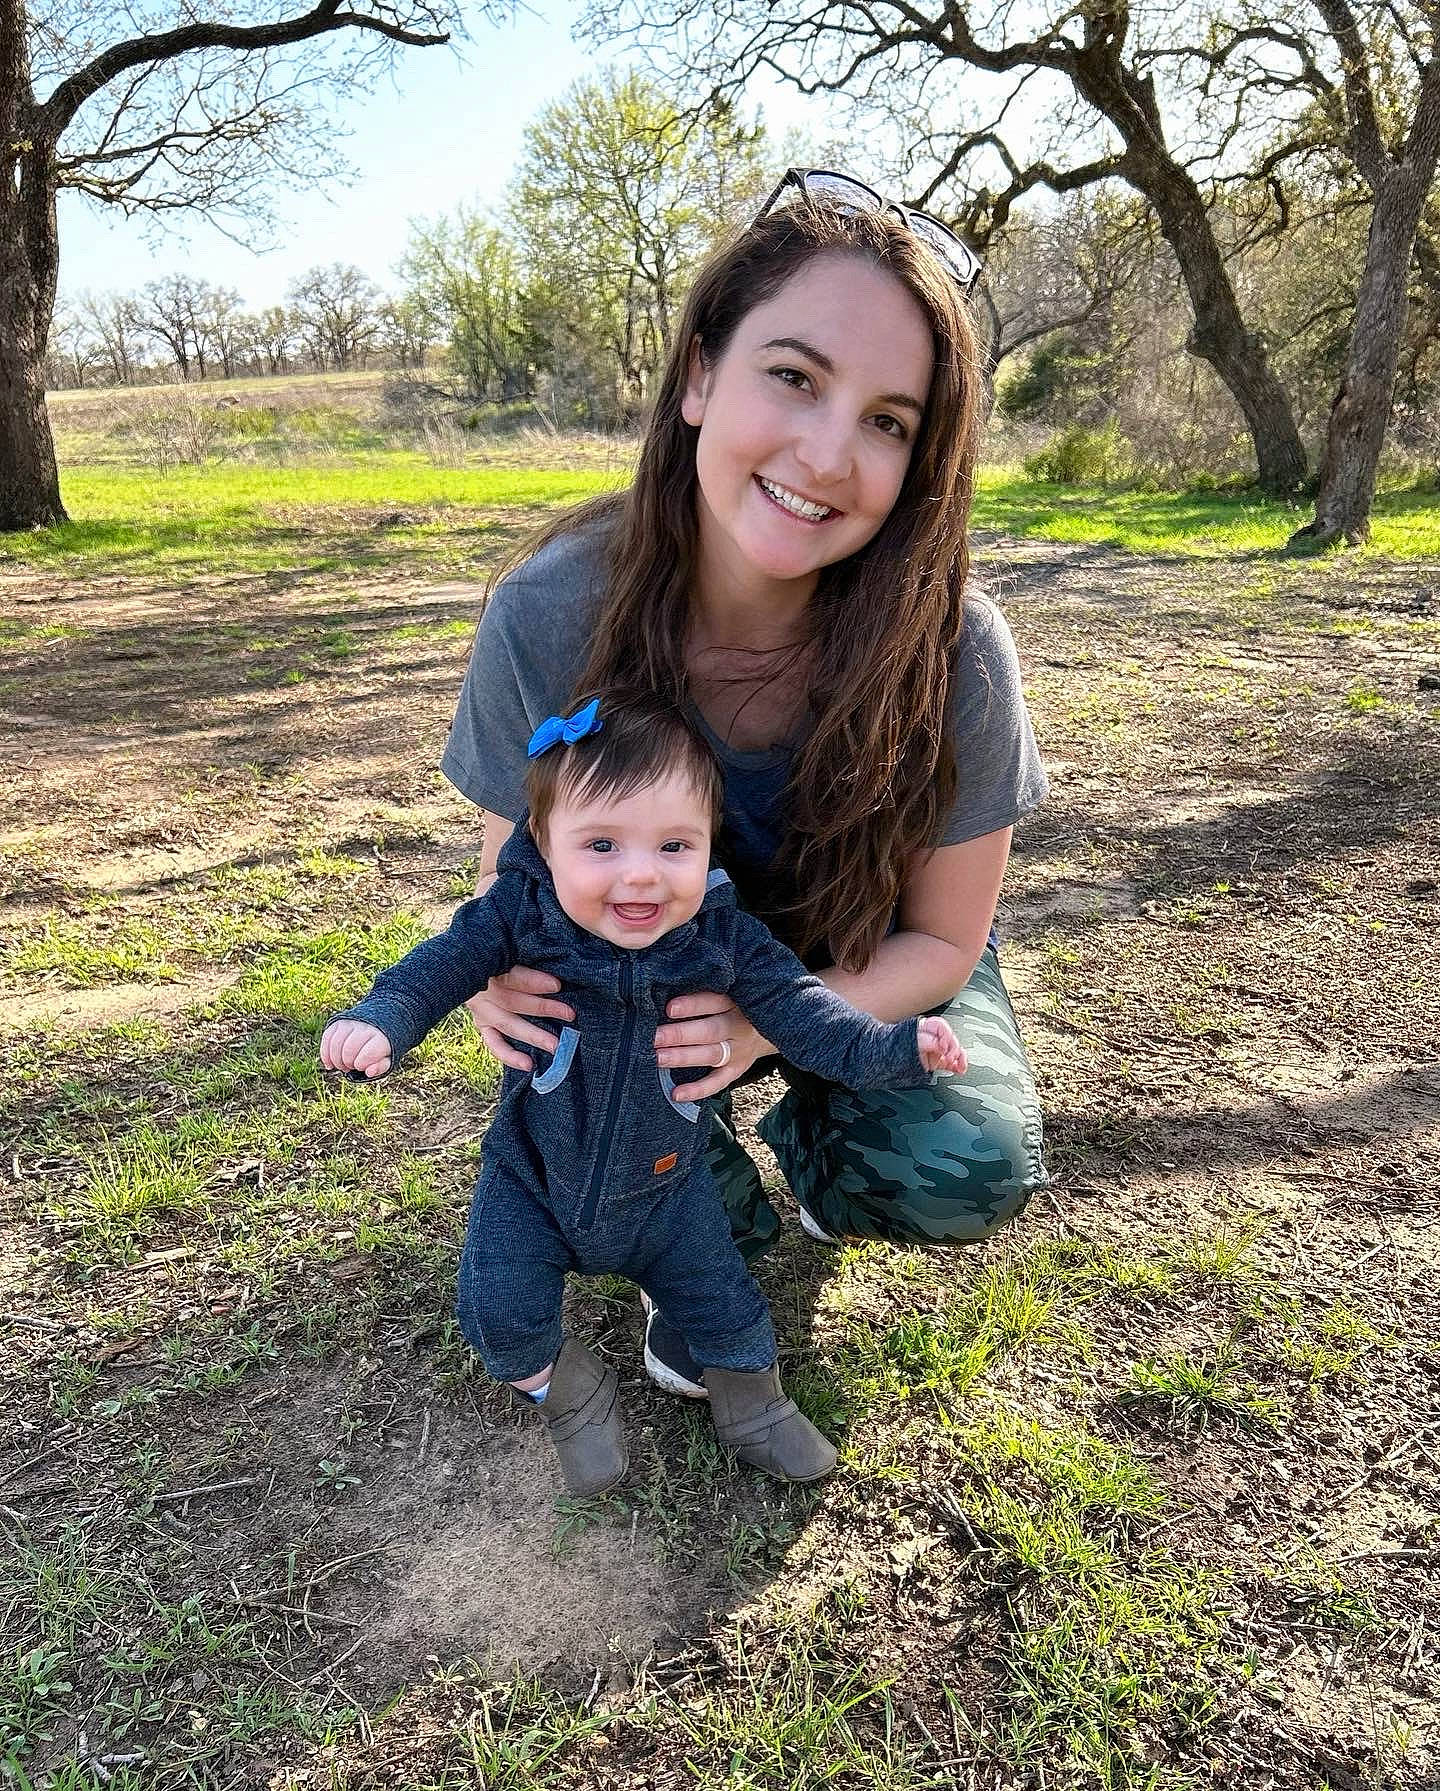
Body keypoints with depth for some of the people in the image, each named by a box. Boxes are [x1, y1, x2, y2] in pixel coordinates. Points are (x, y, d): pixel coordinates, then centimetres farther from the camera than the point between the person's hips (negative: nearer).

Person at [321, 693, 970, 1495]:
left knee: (724, 1300, 10)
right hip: (534, 1177, 0)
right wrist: (379, 1021, -41)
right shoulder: (520, 915, -24)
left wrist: (895, 1046, -31)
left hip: (664, 1183, 1)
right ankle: (564, 1385, 27)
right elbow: (445, 964, -22)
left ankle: (751, 1400, 41)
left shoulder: (724, 937, -21)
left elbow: (796, 1004, -18)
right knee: (499, 1311, -5)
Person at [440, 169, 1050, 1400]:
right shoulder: (547, 614, -27)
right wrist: (502, 972, -35)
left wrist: (768, 1020, -34)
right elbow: (515, 867, -11)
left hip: (866, 970, 0)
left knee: (962, 1173, -24)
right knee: (570, 1026, -29)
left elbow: (942, 938, -16)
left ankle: (811, 1130, 14)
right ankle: (721, 1228, 5)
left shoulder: (953, 653, -30)